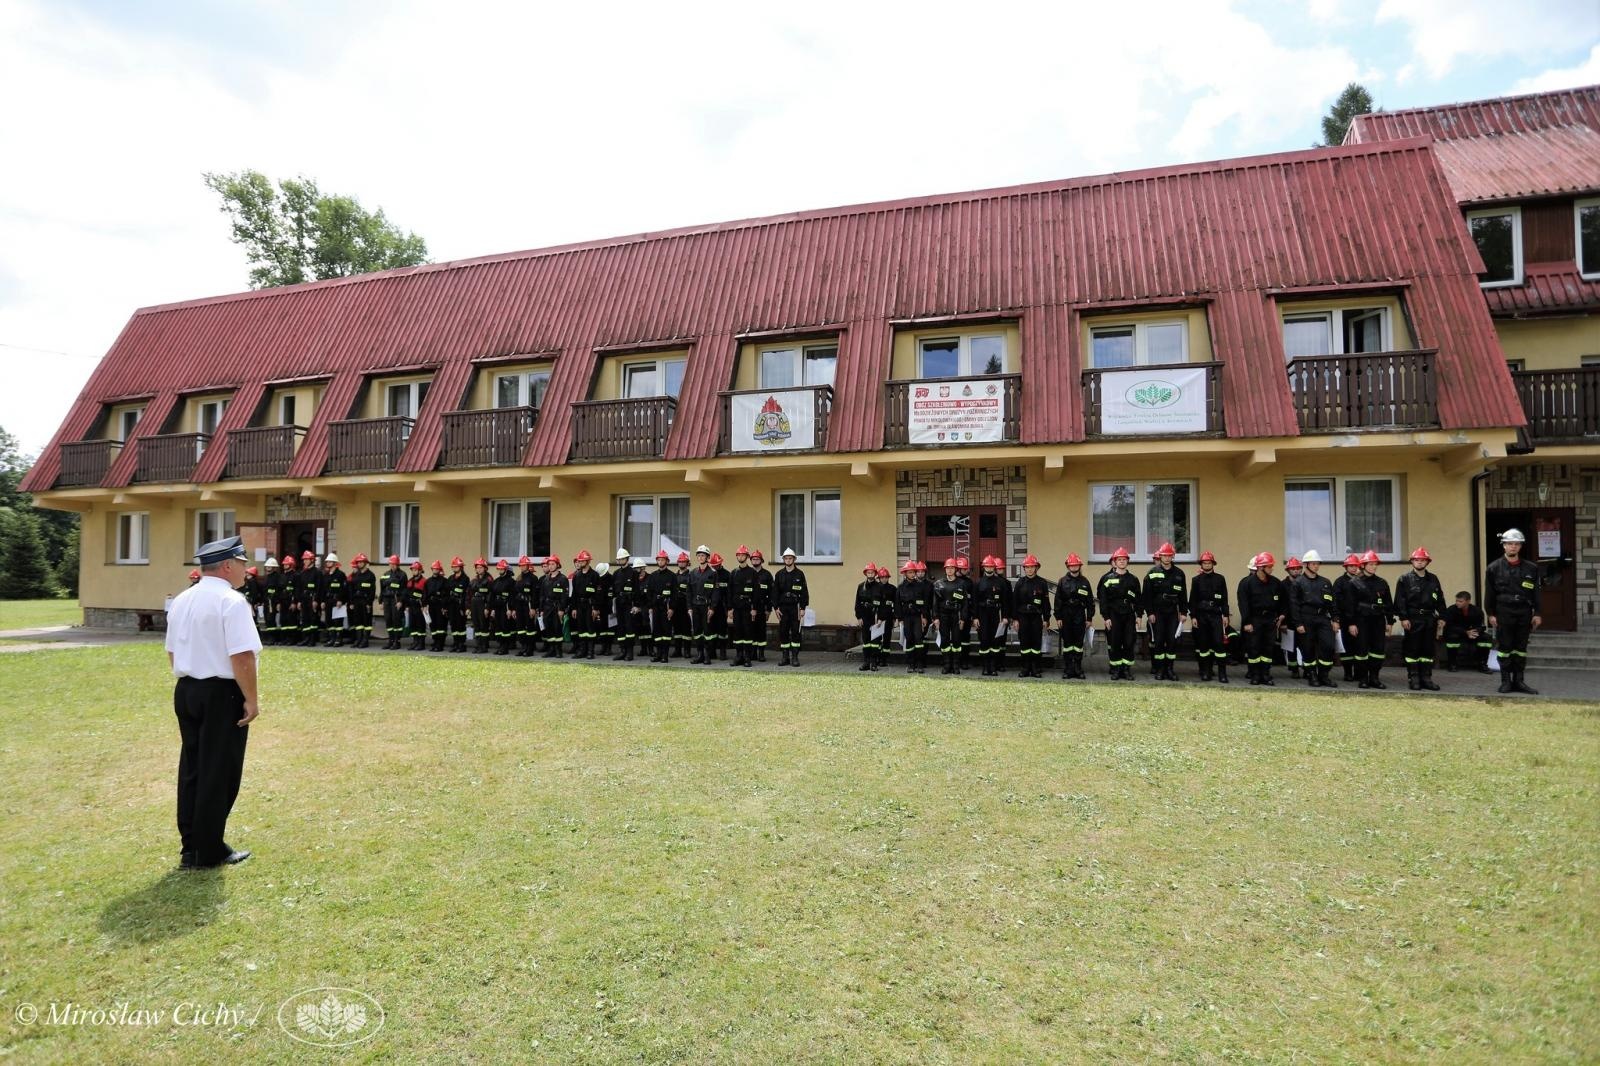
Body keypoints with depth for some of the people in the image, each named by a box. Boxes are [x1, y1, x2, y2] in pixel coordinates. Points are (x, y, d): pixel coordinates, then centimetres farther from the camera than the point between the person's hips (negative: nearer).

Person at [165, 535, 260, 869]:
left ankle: (191, 848, 24)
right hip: (222, 694, -8)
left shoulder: (181, 601, 11)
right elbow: (242, 657, -22)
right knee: (218, 773, 2)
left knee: (191, 769, 15)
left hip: (185, 691, 8)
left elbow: (172, 653, 17)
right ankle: (210, 853, 12)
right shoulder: (231, 601, -16)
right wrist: (251, 699, -15)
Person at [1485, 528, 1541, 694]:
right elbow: (1489, 593, 1)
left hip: (1524, 612, 2)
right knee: (1504, 648, 2)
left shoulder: (1531, 568, 7)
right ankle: (1506, 681, 8)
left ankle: (1519, 681, 14)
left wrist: (1537, 613, 5)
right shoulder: (1494, 568, 0)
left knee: (1521, 649, 7)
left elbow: (1536, 592, 9)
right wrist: (1490, 614, -3)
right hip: (1503, 613, -2)